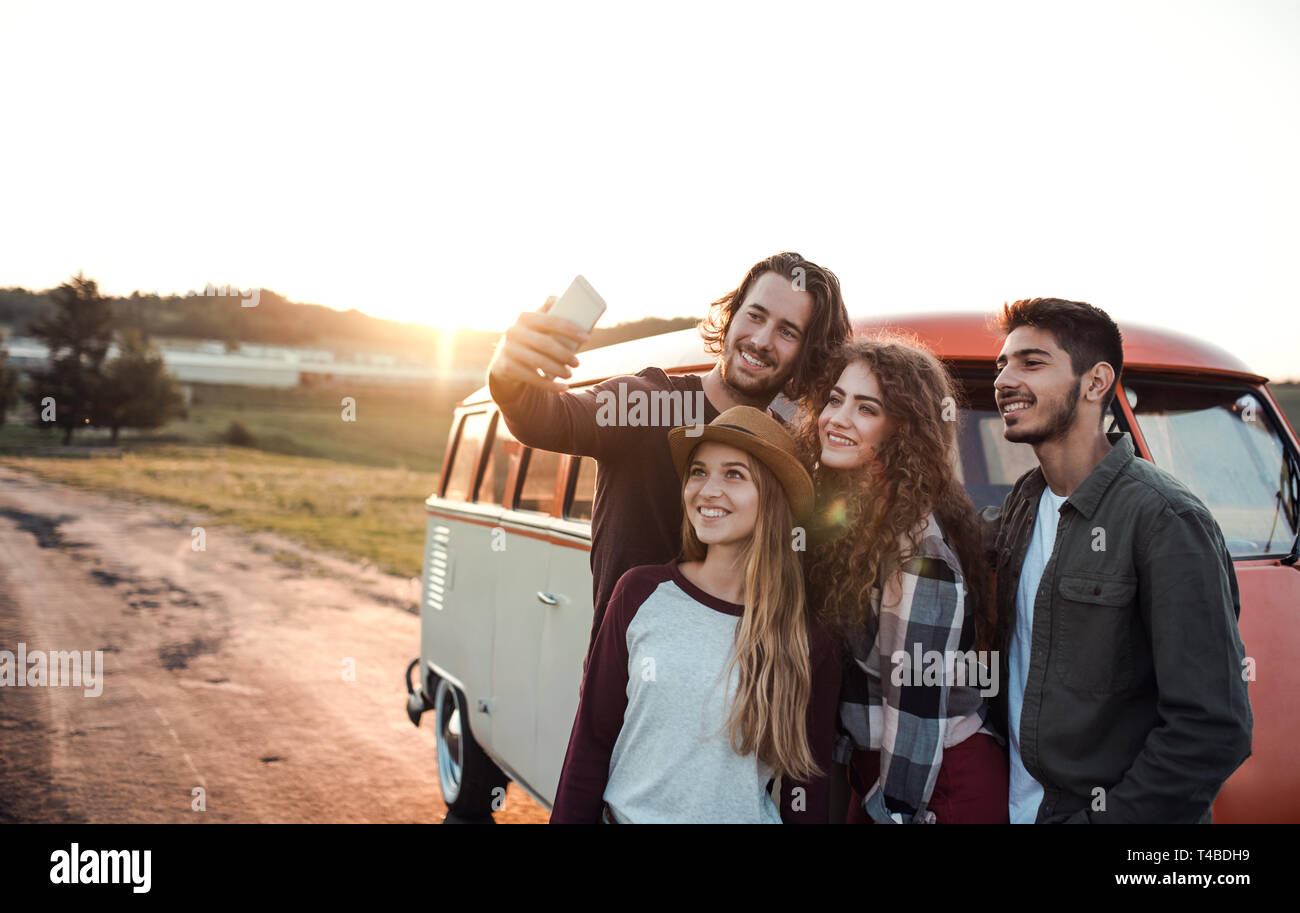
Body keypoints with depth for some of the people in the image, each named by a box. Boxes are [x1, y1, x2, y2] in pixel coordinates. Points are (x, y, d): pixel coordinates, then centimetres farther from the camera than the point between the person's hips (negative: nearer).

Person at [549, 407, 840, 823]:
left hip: (742, 815, 0)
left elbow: (806, 793, -3)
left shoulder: (812, 645, -9)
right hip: (626, 813, 1)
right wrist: (566, 819, -5)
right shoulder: (641, 593, -8)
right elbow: (592, 739, -3)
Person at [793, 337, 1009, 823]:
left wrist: (894, 808, -16)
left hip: (938, 783, -7)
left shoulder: (918, 542, -23)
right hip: (867, 765, 7)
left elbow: (918, 696, -22)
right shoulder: (843, 514, 2)